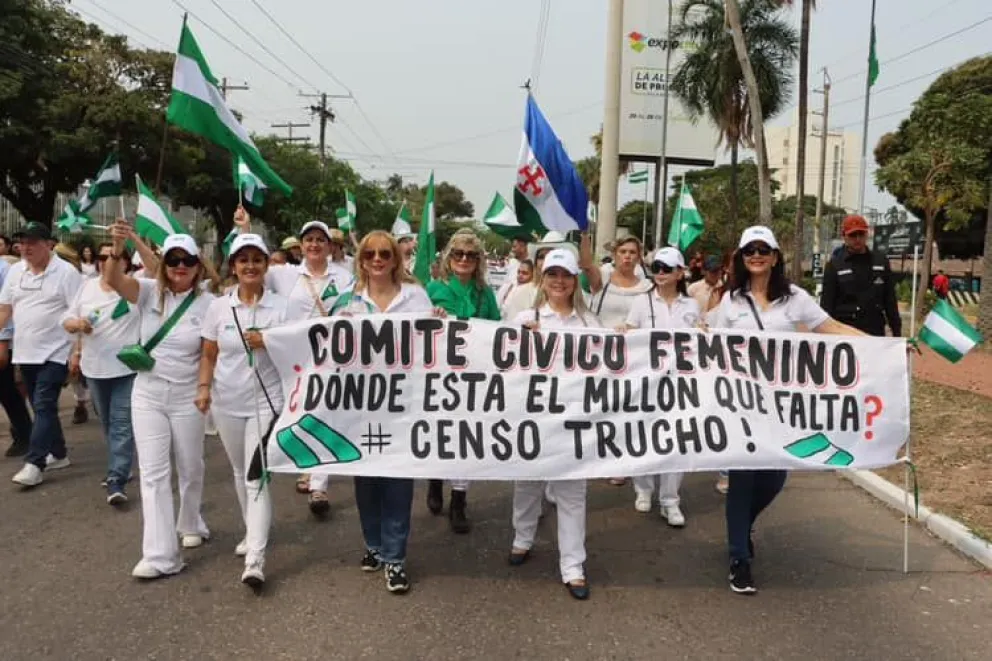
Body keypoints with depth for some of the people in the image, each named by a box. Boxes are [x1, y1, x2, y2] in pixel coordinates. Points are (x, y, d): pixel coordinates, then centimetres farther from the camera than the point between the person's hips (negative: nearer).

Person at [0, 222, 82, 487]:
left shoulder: (66, 272, -10)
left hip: (54, 353, -7)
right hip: (25, 353, 7)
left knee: (43, 406, -10)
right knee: (42, 406, 13)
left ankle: (34, 463, -10)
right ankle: (58, 454, 24)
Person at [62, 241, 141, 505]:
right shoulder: (88, 286, 8)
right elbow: (67, 320, 10)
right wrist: (77, 324, -14)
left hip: (128, 367, -5)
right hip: (95, 367, 6)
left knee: (122, 424, -7)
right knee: (108, 424, 17)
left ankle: (116, 481, -8)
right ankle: (120, 469, 33)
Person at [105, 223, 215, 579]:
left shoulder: (208, 303, -6)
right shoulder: (150, 292, -3)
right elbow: (114, 279, -22)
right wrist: (118, 247, -39)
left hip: (186, 396, -1)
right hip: (147, 395, 1)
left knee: (190, 469, 14)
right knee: (153, 472, -2)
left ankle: (191, 524, 41)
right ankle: (160, 555, 0)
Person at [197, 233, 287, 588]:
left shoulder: (280, 306, -5)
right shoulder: (218, 307, 1)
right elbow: (209, 353, 9)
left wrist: (268, 342, -19)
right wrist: (204, 386, -5)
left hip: (266, 401, -3)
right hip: (227, 402, 3)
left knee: (257, 478, -8)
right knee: (240, 473, 17)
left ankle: (255, 560, -8)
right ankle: (252, 532, 37)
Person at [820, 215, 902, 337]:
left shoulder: (881, 261, 11)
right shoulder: (835, 264, 0)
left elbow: (890, 300, 14)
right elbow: (827, 303, -3)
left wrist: (897, 330, 10)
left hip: (876, 333, 4)